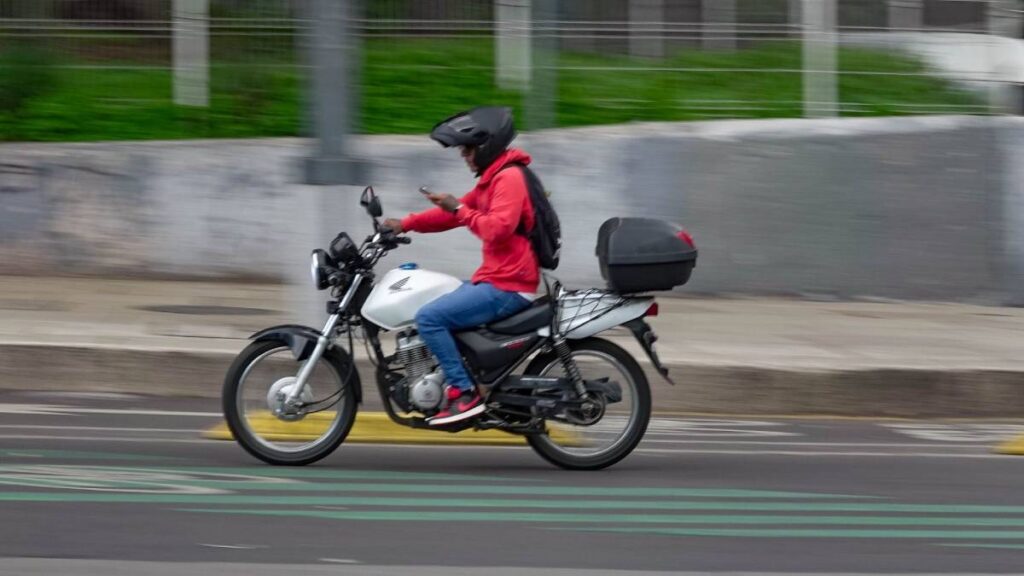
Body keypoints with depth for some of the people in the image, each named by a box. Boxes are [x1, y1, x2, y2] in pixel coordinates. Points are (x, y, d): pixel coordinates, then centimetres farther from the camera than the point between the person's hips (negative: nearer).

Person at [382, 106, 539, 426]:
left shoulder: (509, 178, -15)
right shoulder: (494, 178, 18)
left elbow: (497, 229, -27)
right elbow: (455, 213, 23)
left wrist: (459, 209, -17)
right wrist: (405, 224, 15)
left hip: (507, 288, -11)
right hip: (494, 279, 11)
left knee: (429, 317, -19)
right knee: (435, 312, 21)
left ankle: (464, 393, -19)